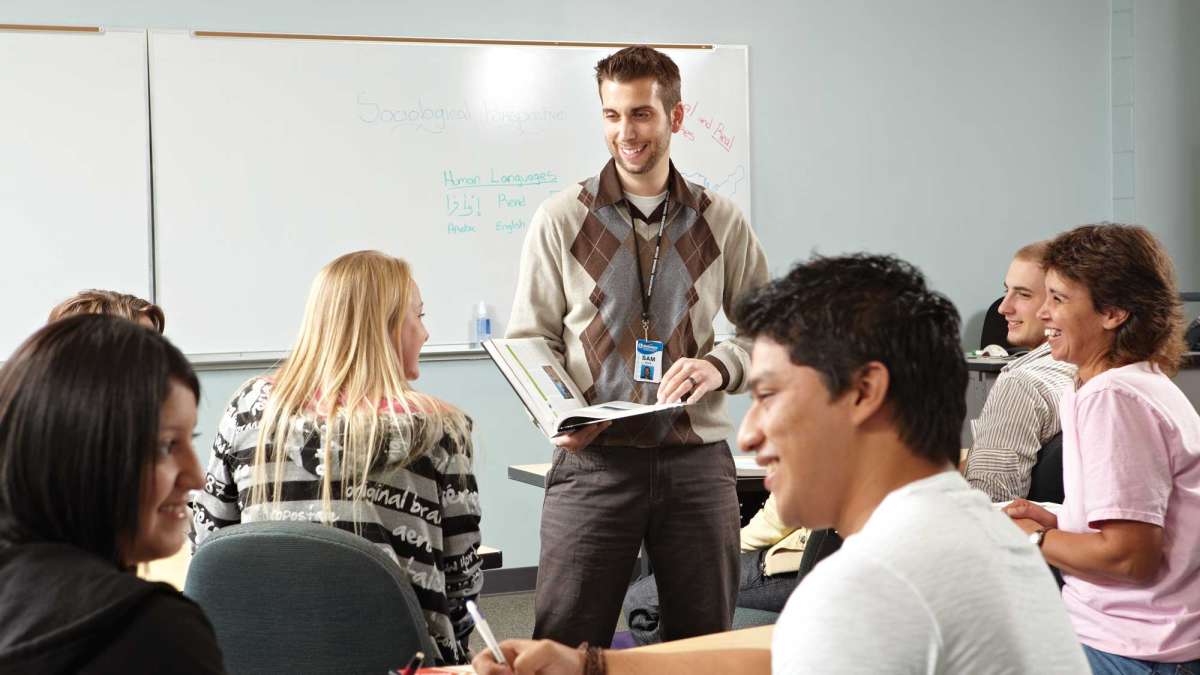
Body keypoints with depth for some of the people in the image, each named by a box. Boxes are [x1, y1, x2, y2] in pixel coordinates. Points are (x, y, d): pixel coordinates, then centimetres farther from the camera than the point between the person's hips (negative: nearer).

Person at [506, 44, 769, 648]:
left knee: (706, 641, 10)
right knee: (566, 645, 0)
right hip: (593, 459, -2)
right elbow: (530, 338, 4)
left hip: (698, 458, 2)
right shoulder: (560, 220, 2)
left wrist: (720, 366, -10)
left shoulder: (721, 222, 7)